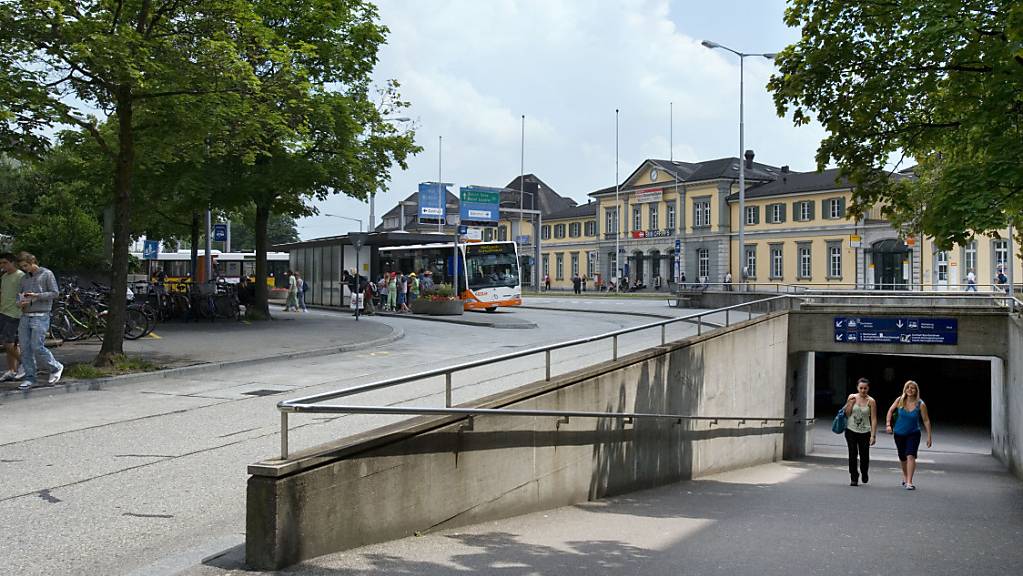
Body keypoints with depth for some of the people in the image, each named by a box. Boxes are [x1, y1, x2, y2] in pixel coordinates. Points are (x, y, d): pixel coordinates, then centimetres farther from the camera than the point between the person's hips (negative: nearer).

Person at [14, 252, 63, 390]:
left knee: (37, 347, -11)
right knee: (25, 349, 2)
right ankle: (29, 377, 9)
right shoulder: (24, 278, 16)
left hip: (40, 316, -6)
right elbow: (20, 295, 21)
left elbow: (55, 293, -4)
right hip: (25, 316, 6)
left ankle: (55, 367, 10)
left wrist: (36, 296, -16)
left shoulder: (47, 274, 0)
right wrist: (20, 303, -2)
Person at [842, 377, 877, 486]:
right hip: (851, 431, 1)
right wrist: (851, 403, -12)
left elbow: (874, 419, -6)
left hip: (864, 432, -1)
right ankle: (854, 477, 8)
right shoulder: (852, 397, 1)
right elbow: (847, 414, 3)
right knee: (852, 454, -4)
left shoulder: (871, 401, -5)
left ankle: (864, 473, 34)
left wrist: (873, 435, -11)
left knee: (864, 455, 3)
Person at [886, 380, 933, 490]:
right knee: (902, 458, 14)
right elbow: (891, 411, 6)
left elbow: (926, 421, -7)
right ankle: (905, 477, 39)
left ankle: (909, 482, -17)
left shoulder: (920, 404, -13)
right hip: (899, 434, 2)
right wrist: (888, 424, -4)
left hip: (913, 434, -2)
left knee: (910, 456, -18)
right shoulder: (900, 400, -9)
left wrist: (929, 437, -7)